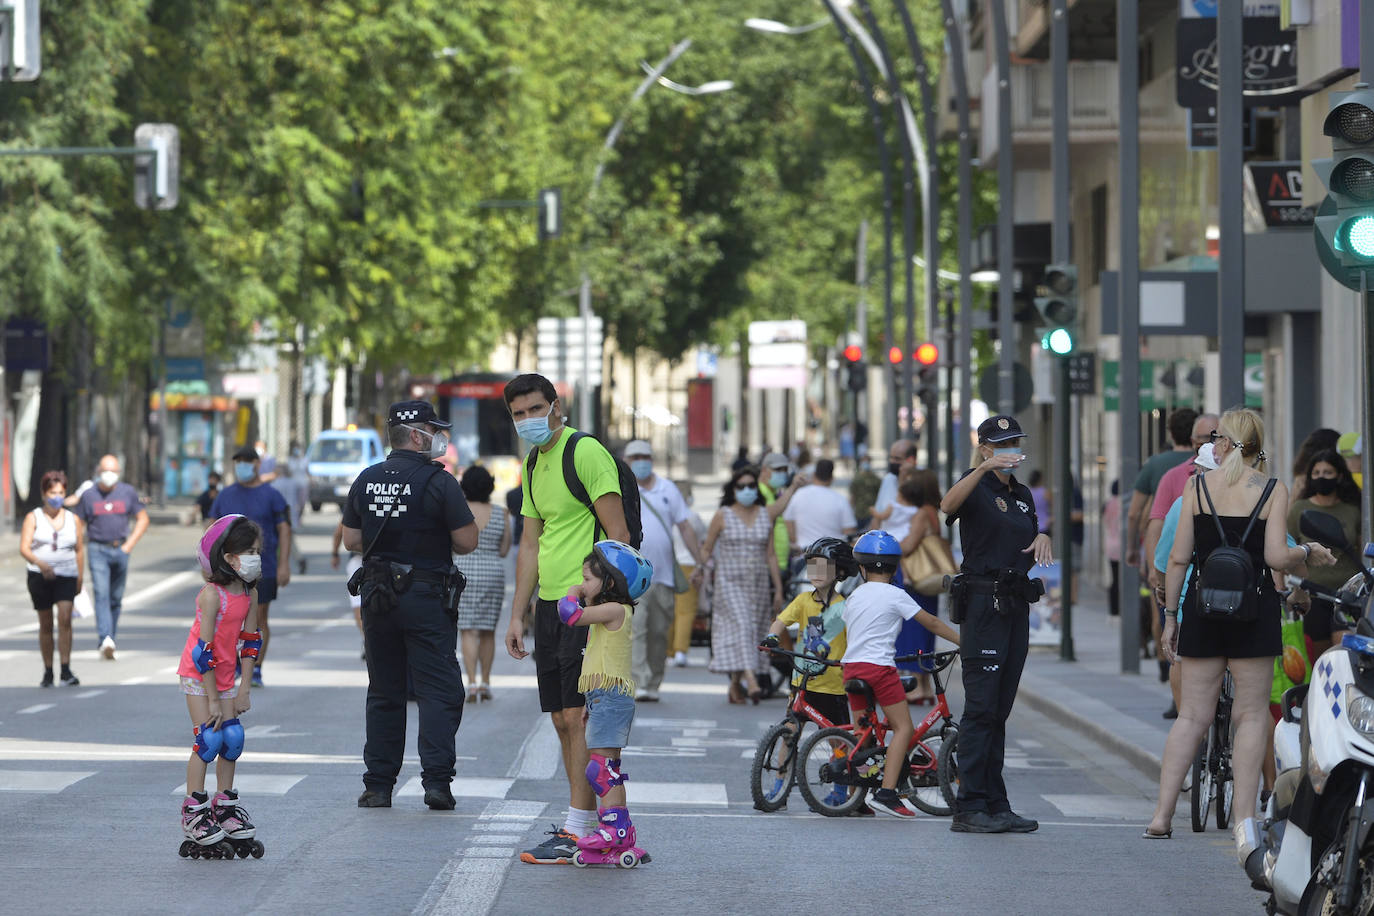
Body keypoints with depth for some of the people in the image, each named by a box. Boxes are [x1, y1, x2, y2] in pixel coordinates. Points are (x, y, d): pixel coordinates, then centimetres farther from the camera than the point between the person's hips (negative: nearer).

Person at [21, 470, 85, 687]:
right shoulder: (33, 518, 2)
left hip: (66, 575, 0)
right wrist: (40, 564, -27)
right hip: (39, 577, 0)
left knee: (65, 618, -17)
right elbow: (24, 548, -9)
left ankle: (66, 671, -20)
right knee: (45, 625, 6)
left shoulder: (73, 519, 9)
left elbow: (80, 550, 15)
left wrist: (80, 579, 13)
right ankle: (48, 672, 17)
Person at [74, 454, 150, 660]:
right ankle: (106, 640, -28)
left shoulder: (128, 492, 4)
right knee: (101, 595, -16)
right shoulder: (88, 495, 1)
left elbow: (142, 519, 10)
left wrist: (128, 546, 0)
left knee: (116, 598, 7)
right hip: (97, 551, -2)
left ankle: (109, 641, 18)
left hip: (120, 550, 2)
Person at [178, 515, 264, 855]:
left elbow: (250, 642, 4)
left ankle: (225, 806, 12)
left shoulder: (248, 594, -3)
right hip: (197, 674, -6)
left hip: (224, 676, 6)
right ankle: (193, 812, -5)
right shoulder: (212, 594, -24)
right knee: (209, 739, -11)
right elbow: (204, 651, -23)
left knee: (233, 737, 1)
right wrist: (213, 700, -20)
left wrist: (244, 689, 1)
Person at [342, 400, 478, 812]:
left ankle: (378, 785, 11)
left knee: (384, 693, 12)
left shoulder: (366, 480, 6)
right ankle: (436, 780, -11)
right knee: (439, 691, -1)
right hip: (426, 596, -5)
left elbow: (351, 539, 10)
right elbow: (467, 541, -11)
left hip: (377, 595, 5)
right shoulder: (439, 482, -11)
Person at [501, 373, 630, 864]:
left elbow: (619, 534, -14)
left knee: (578, 716, -10)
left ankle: (577, 834, -9)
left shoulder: (586, 452, -10)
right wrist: (516, 616, 18)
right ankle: (584, 823, 14)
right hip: (550, 603, 9)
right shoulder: (534, 465, 17)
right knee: (562, 719, 8)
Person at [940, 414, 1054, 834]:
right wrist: (986, 468, -42)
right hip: (983, 602, -7)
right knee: (981, 706, -10)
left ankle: (995, 804, 10)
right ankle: (969, 807, -11)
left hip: (1017, 605, 7)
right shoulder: (978, 487, -5)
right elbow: (948, 504, -29)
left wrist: (1042, 539, 5)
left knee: (999, 710, 8)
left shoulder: (1023, 495, 18)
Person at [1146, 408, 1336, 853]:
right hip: (1254, 607, -2)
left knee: (1192, 714, 8)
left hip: (1203, 607, 2)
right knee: (1252, 714, 4)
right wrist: (1308, 553, 9)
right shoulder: (1273, 489, -3)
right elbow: (1276, 557, -12)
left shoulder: (1198, 486, 2)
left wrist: (1171, 616, 8)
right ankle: (1244, 821, -1)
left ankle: (1162, 815, 2)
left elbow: (1178, 558, 1)